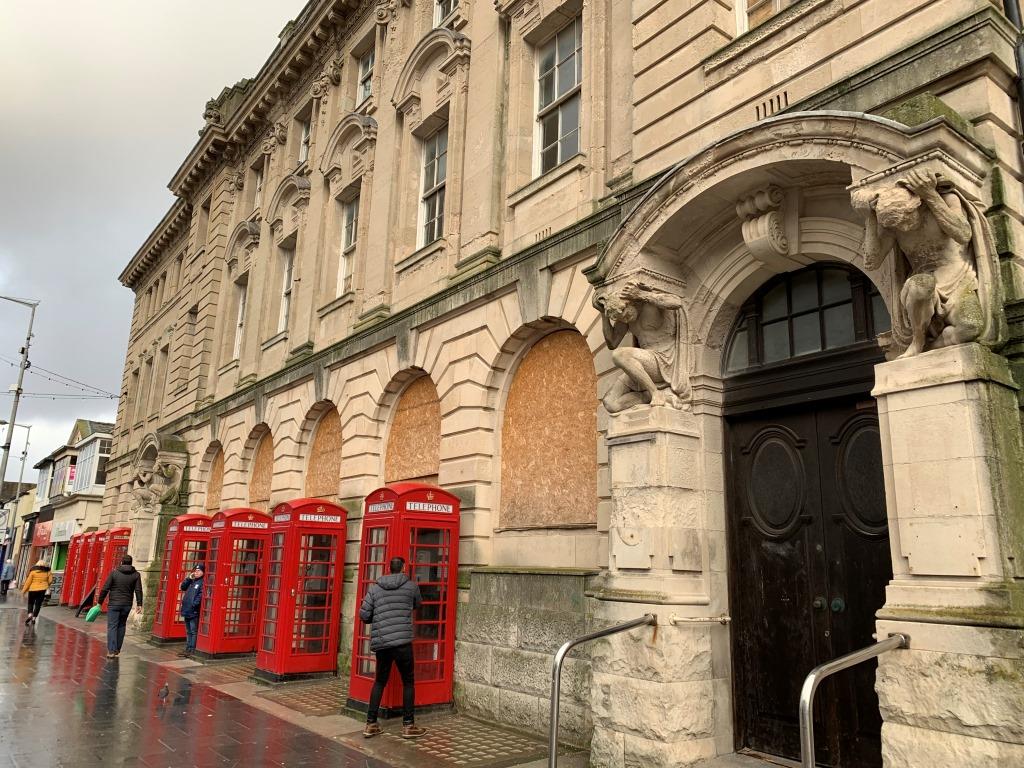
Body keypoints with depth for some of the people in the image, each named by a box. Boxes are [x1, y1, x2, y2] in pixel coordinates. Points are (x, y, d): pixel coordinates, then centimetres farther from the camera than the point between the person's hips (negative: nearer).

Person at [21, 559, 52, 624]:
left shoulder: (33, 571, -6)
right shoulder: (47, 572, 0)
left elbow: (28, 581, -5)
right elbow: (50, 580, 4)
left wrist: (24, 590, 3)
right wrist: (46, 585, 24)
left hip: (33, 589, -2)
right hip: (42, 589, 2)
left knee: (31, 603, 13)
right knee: (38, 604, 7)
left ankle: (30, 615, -7)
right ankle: (34, 618, 2)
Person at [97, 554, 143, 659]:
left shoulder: (114, 572, -2)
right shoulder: (136, 575, 2)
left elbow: (105, 589, -5)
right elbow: (138, 590, -4)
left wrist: (99, 602, 2)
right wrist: (139, 604, -3)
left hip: (114, 604, -2)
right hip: (127, 605, 3)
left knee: (112, 627, -1)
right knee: (121, 626, 17)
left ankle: (111, 651, -9)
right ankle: (117, 649, 21)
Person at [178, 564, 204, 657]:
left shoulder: (202, 582, -10)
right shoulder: (192, 581, 18)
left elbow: (201, 595, -18)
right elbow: (183, 587, 17)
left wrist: (194, 604, -23)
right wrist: (189, 578, 7)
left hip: (194, 612, -9)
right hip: (187, 610, 9)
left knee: (194, 631, -4)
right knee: (188, 631, 15)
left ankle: (192, 649, -1)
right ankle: (188, 649, 22)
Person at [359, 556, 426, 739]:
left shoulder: (374, 588, 6)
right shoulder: (412, 586, 3)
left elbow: (363, 615, 3)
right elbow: (418, 604, 22)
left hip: (380, 642, 3)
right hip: (402, 641, -3)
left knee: (379, 681, 18)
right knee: (408, 682, 11)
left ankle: (371, 724, 19)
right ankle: (408, 725, 13)